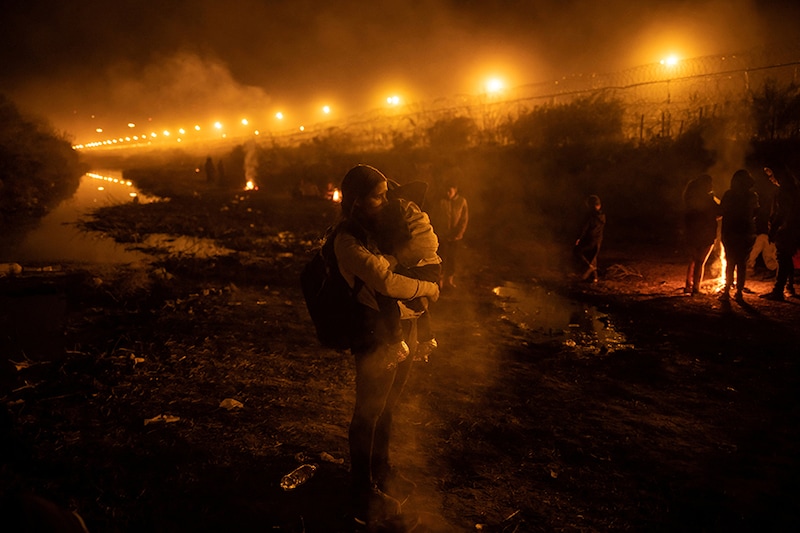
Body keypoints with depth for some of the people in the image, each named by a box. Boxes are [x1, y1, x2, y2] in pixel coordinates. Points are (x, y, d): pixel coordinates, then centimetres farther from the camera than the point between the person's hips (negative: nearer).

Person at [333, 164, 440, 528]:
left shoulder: (382, 228, 9)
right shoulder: (348, 240, -16)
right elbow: (386, 282, -25)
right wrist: (429, 289, -11)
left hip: (406, 325, 8)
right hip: (378, 332, -8)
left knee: (388, 406, 22)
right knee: (369, 412, 7)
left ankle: (382, 471, 42)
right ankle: (364, 493, 25)